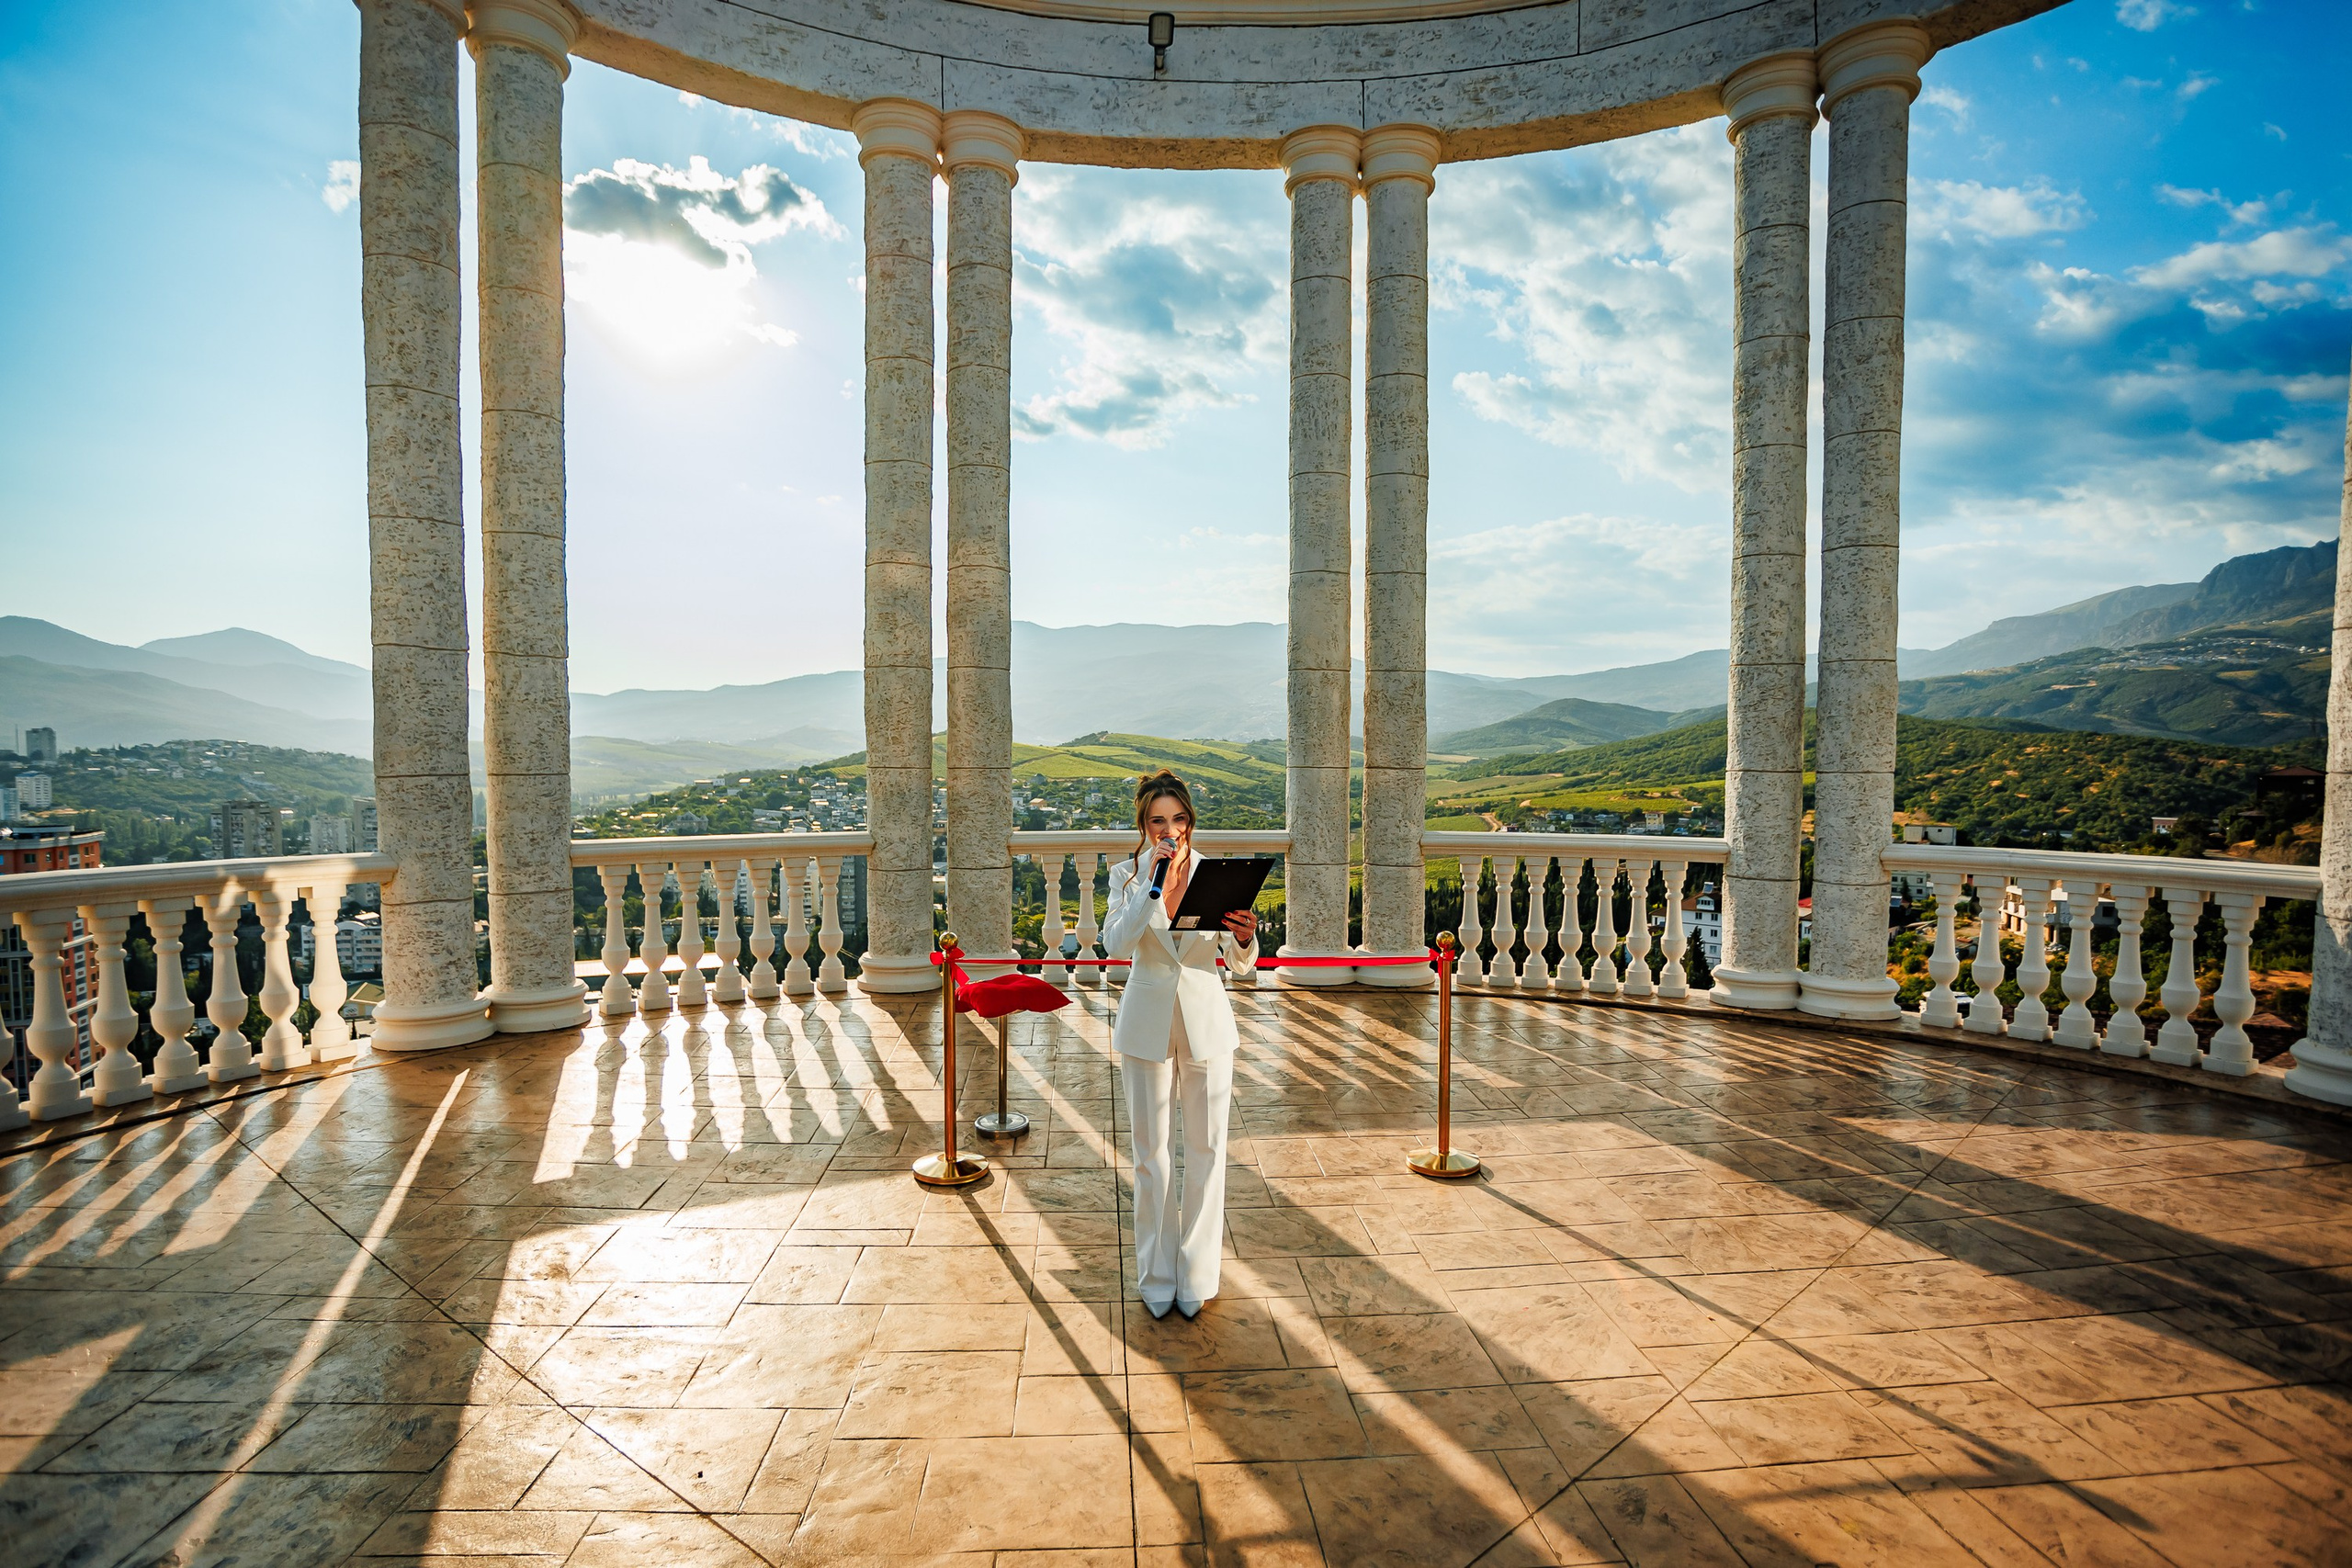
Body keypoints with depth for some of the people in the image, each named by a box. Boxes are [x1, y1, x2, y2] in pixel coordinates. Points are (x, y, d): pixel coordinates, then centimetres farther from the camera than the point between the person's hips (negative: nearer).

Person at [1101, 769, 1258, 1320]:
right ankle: (1156, 1277, 28)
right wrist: (1156, 885, -28)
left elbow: (1241, 967, -4)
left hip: (1206, 1023, 0)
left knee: (1206, 1151, 8)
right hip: (1147, 1026, 0)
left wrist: (1245, 939, -27)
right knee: (1150, 1153, 11)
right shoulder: (1128, 875, -4)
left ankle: (1197, 1276, 26)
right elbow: (1116, 945, -21)